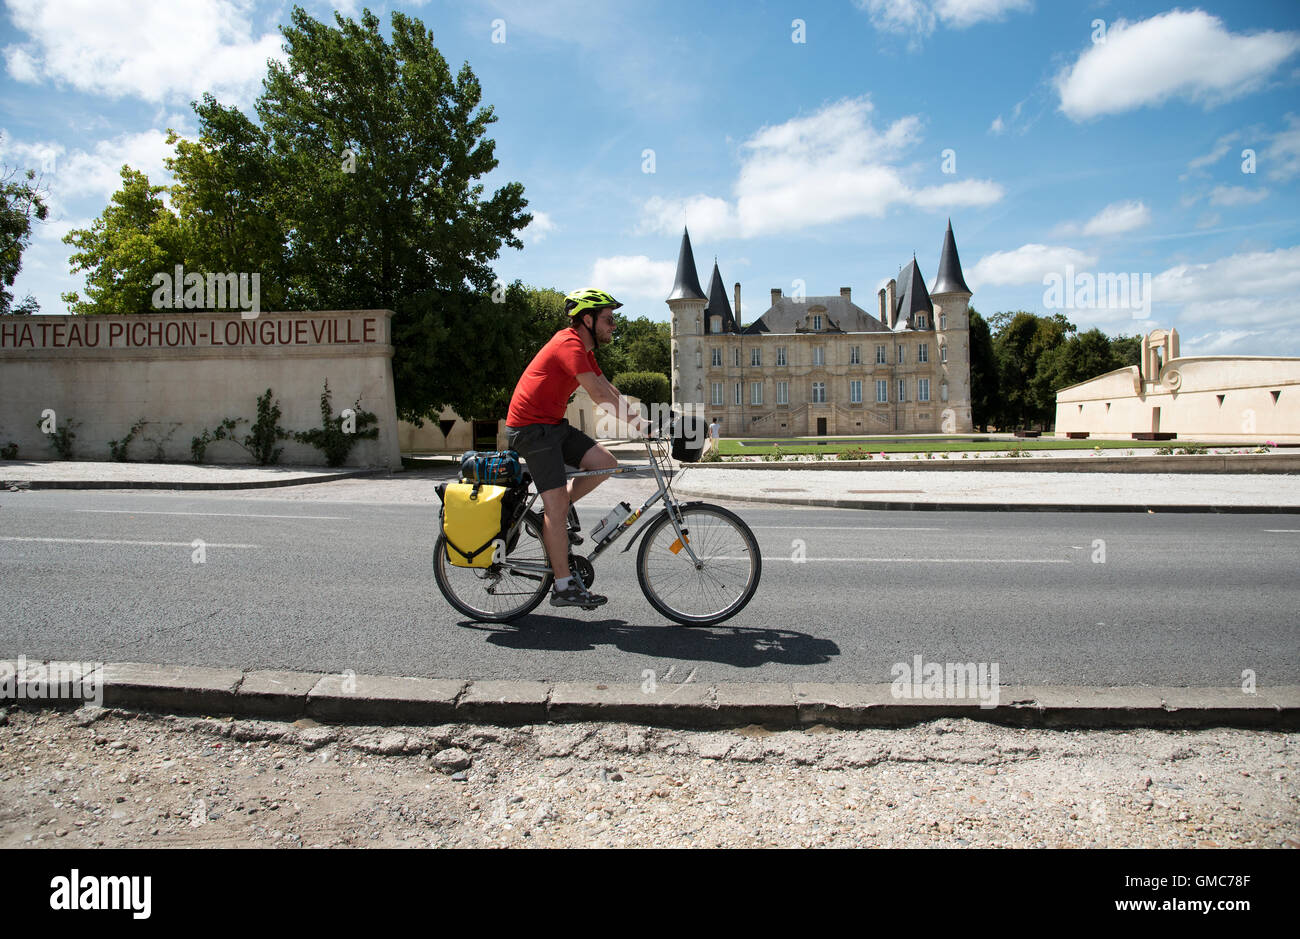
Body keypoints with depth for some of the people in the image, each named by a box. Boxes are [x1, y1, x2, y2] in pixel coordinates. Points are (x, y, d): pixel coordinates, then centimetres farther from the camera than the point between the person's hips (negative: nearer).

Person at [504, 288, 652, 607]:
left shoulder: (582, 348, 14)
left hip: (552, 424, 9)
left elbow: (610, 391, 13)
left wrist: (642, 422, 4)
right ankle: (564, 587, -4)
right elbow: (600, 395, -26)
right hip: (531, 428, -9)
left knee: (606, 463, -3)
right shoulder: (570, 345, -18)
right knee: (557, 505, -10)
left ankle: (553, 516, 10)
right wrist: (641, 425, -26)